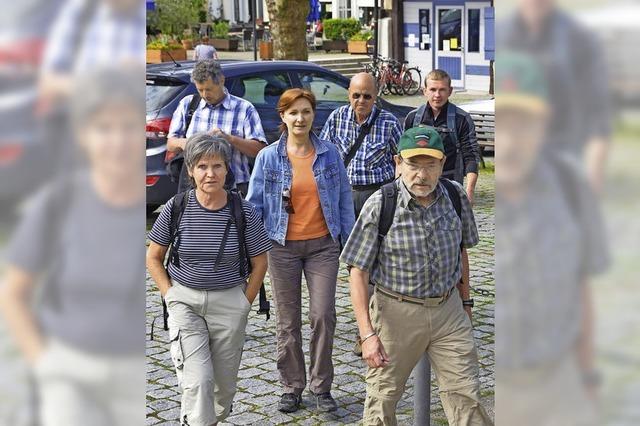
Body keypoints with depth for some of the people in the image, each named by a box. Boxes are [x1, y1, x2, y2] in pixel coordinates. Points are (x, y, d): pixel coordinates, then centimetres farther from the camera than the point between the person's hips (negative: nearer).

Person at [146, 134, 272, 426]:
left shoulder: (244, 212, -7)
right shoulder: (177, 207, -7)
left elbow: (259, 264, 5)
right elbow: (153, 258, 5)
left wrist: (244, 303, 0)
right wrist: (170, 295, -2)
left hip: (229, 302, 1)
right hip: (185, 300, -1)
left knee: (225, 384, 11)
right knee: (198, 381, -13)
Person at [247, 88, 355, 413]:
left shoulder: (329, 153, 2)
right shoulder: (268, 157, -1)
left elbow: (344, 198, 7)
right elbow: (254, 204, 2)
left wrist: (350, 240, 5)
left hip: (323, 245, 0)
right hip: (283, 247, 0)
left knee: (323, 315, -4)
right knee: (287, 321, 7)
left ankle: (321, 387, 12)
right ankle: (292, 387, 21)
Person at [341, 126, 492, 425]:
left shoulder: (455, 196, -2)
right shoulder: (380, 205, -15)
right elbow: (358, 271, -12)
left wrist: (465, 300, 18)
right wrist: (367, 334, -16)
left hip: (448, 308, 3)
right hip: (396, 312, -3)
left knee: (467, 399, 3)